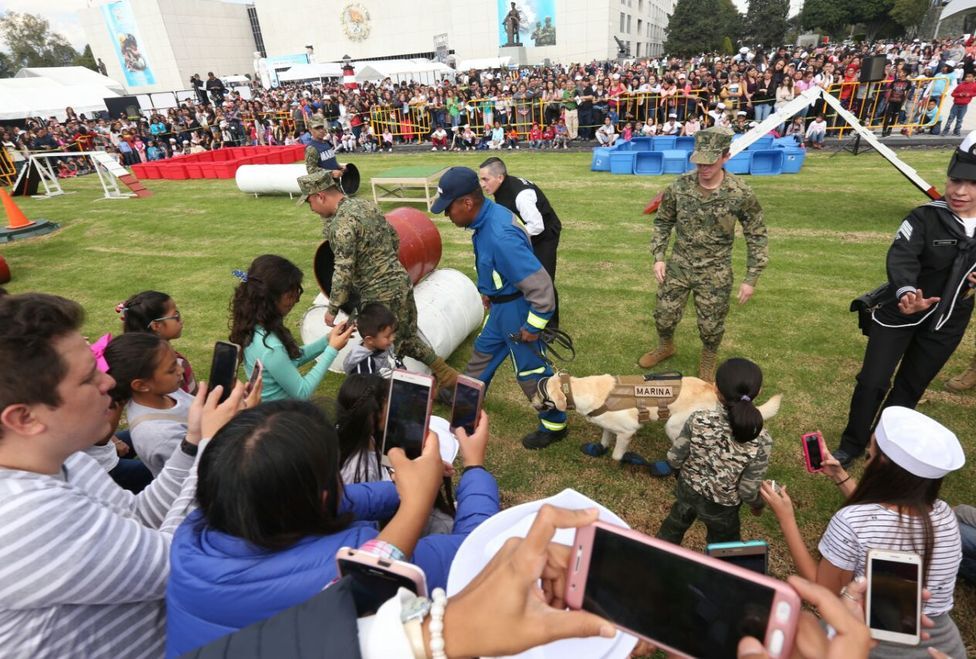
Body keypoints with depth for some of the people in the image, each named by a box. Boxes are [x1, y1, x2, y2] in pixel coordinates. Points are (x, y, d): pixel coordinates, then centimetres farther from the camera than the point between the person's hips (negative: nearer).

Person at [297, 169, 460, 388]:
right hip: (401, 283, 9)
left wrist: (332, 308, -11)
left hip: (379, 296, -8)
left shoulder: (341, 223, -17)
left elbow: (343, 271, -20)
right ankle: (446, 374, 27)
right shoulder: (366, 204, 10)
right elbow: (395, 239, 17)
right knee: (407, 338, 23)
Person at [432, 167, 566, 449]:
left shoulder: (500, 236, -34)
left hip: (517, 309, -9)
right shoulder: (490, 214, -3)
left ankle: (554, 425, 28)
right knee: (484, 350, 27)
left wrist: (533, 326, -22)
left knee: (531, 370, 7)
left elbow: (539, 283, -32)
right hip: (502, 304, 9)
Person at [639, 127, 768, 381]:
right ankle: (665, 347, 45)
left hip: (715, 273, -2)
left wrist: (751, 278, -5)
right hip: (678, 266, 2)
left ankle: (708, 363, 40)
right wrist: (658, 256, -2)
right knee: (664, 315, 12)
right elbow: (663, 222, 6)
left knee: (711, 326, 10)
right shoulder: (678, 187, -9)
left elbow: (756, 236, -4)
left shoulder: (741, 194, -14)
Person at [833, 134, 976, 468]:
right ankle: (851, 445, 17)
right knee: (872, 382, -2)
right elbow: (901, 257, -34)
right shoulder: (926, 217, -17)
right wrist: (906, 292, -53)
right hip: (899, 312, -3)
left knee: (911, 387, 16)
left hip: (947, 321, 4)